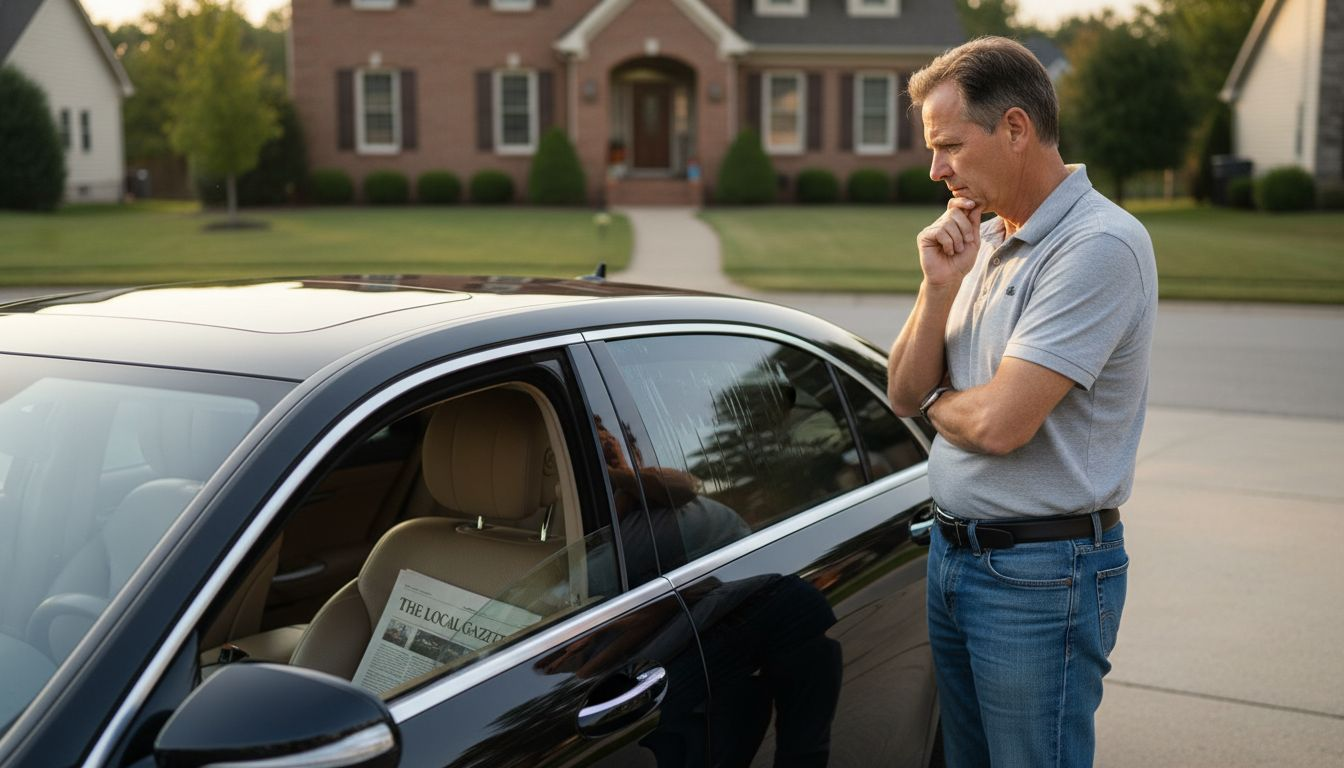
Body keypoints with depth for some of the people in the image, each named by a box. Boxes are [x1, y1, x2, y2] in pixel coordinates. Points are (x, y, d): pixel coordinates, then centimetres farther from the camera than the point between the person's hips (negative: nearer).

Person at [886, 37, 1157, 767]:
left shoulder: (1100, 244, -19)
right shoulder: (981, 240, 8)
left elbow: (999, 423, -25)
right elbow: (904, 395, 6)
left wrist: (933, 399, -3)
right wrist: (939, 288, -8)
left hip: (1041, 573, -8)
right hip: (952, 552, 8)